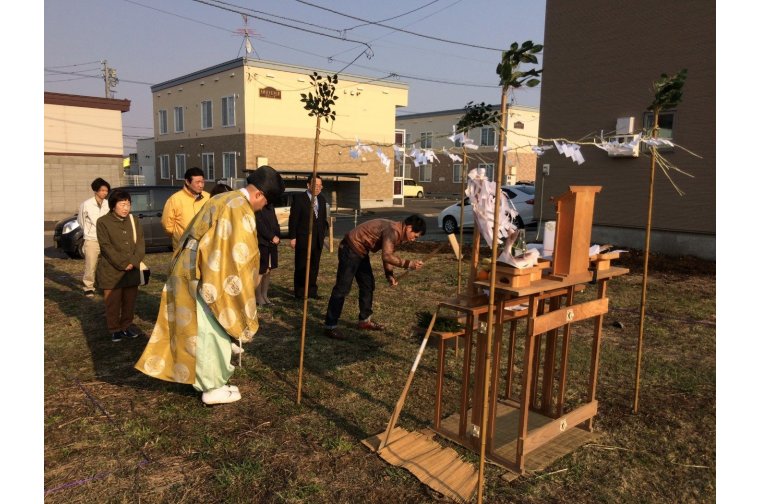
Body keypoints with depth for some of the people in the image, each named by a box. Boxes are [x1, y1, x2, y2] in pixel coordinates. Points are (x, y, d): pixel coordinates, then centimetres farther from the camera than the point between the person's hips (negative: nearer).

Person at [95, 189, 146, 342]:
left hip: (132, 270, 4)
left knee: (130, 301, 11)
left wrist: (133, 262, -11)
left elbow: (140, 243, 3)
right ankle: (115, 329, 16)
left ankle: (127, 325, 25)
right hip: (111, 271, -4)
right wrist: (123, 264, -15)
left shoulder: (134, 221, 8)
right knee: (113, 302, 3)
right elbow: (106, 247, -10)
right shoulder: (103, 222, -5)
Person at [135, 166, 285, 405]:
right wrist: (245, 304, -13)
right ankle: (213, 388, 14)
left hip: (190, 271, 10)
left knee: (198, 329, 18)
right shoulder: (241, 210, -16)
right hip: (207, 277, -10)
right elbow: (238, 257, -19)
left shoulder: (222, 199, 14)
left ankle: (202, 378, 32)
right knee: (213, 332, 2)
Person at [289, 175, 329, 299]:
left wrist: (323, 235, 11)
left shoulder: (322, 199, 11)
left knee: (314, 266, 10)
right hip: (303, 239, -5)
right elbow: (293, 219, -9)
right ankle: (299, 292, 11)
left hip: (318, 240, 6)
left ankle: (311, 291, 20)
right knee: (301, 266, 3)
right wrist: (293, 237, -12)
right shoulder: (299, 198, -7)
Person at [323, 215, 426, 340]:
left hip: (361, 251, 10)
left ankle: (364, 320, 27)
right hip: (350, 249, -10)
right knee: (342, 288, -9)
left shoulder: (397, 233, 7)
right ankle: (330, 326, -4)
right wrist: (408, 264, -35)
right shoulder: (393, 230, -24)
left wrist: (390, 275, -1)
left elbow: (389, 255, 12)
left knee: (368, 285, 15)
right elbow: (387, 256, -35)